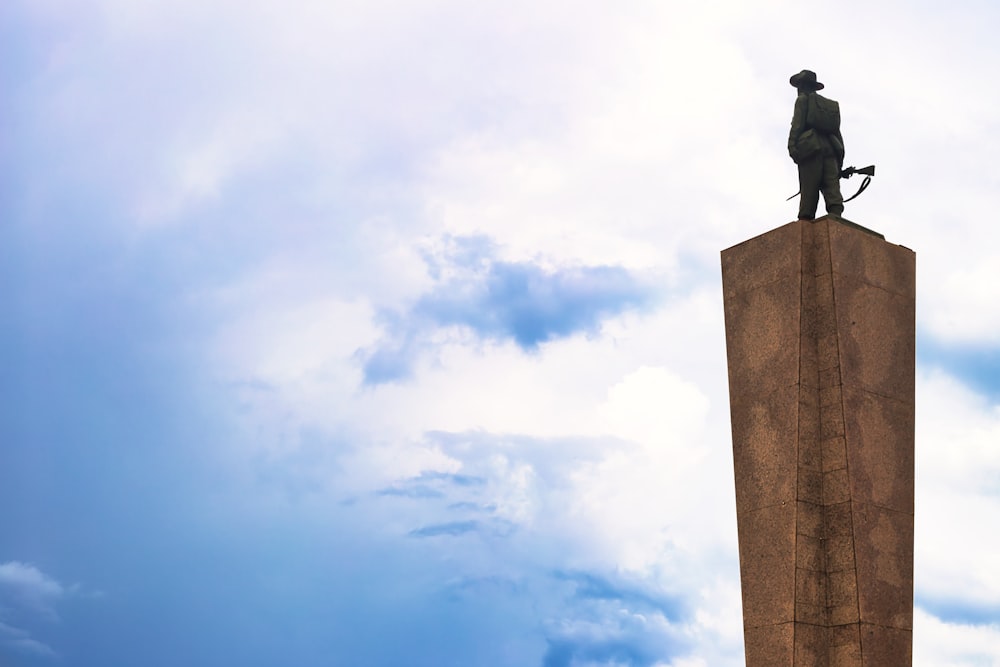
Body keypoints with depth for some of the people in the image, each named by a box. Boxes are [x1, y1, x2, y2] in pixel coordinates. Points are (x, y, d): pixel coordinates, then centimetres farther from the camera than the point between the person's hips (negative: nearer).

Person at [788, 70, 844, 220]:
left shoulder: (803, 100, 11)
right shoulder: (832, 106, 29)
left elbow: (797, 124, -5)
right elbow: (837, 132, 23)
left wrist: (792, 146, -14)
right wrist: (839, 161, 19)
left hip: (811, 148, -5)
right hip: (831, 149, 5)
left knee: (808, 190, -10)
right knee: (832, 187, -8)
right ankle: (836, 218, -25)